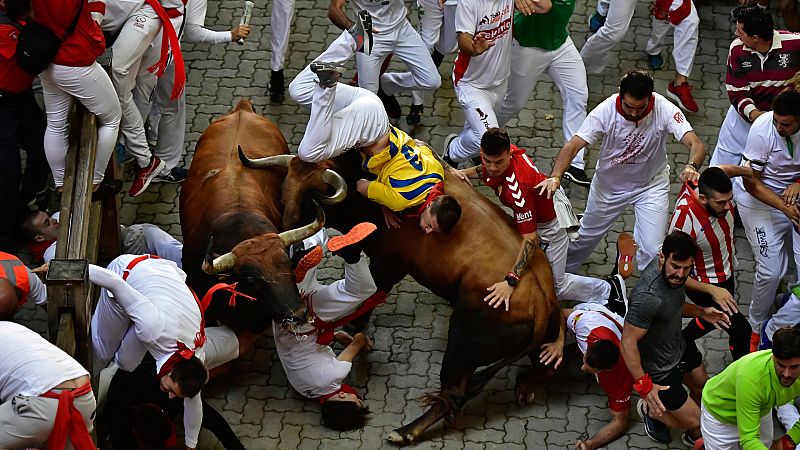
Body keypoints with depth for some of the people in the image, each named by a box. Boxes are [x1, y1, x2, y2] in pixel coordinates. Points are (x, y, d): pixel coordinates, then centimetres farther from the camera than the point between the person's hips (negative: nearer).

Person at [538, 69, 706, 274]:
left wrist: (691, 166, -61)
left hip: (652, 184, -1)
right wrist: (555, 177, -49)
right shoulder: (606, 111, -29)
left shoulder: (664, 109, -30)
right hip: (609, 183, 1)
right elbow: (572, 146, -31)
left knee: (653, 249, -10)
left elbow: (696, 145, -38)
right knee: (588, 235, 20)